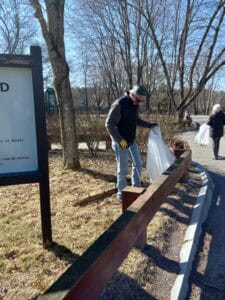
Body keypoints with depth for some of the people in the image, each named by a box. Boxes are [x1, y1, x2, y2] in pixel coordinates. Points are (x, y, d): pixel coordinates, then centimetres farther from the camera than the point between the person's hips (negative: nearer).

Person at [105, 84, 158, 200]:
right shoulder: (119, 104, -21)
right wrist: (120, 139, -23)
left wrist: (150, 125, 13)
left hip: (132, 141, 8)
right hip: (121, 142, -8)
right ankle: (121, 193, 19)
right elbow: (109, 124, -21)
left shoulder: (135, 104, 5)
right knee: (123, 168, 1)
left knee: (138, 164, 15)